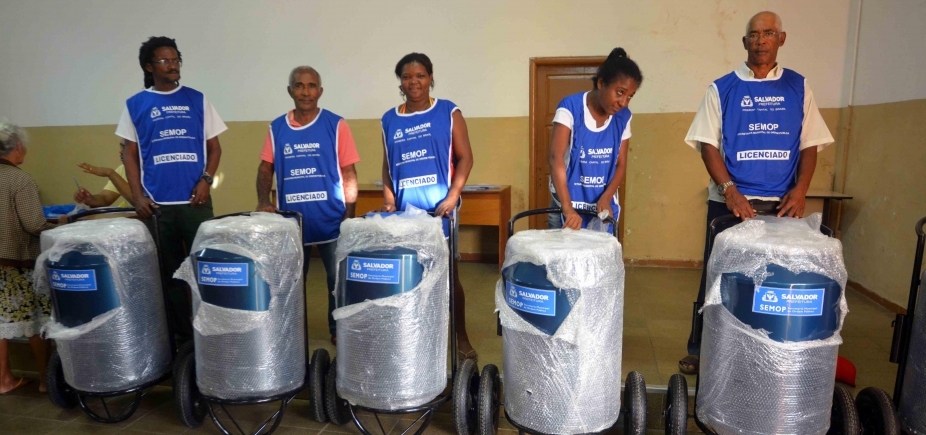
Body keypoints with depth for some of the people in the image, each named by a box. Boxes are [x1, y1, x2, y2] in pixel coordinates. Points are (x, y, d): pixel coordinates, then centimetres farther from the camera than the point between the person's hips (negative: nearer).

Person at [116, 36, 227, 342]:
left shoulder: (196, 100, 6)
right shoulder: (136, 105, 6)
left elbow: (214, 147, 7)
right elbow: (130, 154, 8)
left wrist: (206, 180, -8)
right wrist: (138, 196, -2)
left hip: (195, 201, 0)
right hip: (157, 204, 1)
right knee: (169, 272, 8)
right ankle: (181, 333, 20)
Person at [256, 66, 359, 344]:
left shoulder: (336, 125, -4)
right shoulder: (277, 128, 5)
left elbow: (348, 173, -5)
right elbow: (265, 168, 7)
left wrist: (349, 216, -9)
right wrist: (264, 202, -10)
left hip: (331, 220, -2)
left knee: (338, 280, 7)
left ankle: (339, 331, 25)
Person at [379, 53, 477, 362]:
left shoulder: (448, 113, 1)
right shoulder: (390, 121, 11)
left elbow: (465, 157, -3)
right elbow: (387, 165, 14)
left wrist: (452, 197, -13)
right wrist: (388, 198, -1)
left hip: (440, 208, -3)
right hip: (403, 209, 3)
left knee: (448, 271, 4)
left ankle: (461, 338, 17)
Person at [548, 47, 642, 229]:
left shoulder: (623, 117, 1)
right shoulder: (570, 108, -14)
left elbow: (621, 164, 4)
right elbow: (556, 158, -22)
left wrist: (606, 197, -15)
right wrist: (568, 208, -31)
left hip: (603, 207, 4)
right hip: (567, 207, -4)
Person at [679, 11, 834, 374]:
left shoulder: (798, 87, 8)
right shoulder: (722, 89, 2)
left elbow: (810, 144, 8)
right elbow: (707, 143, -4)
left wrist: (800, 189, -8)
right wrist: (729, 189, -17)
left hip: (782, 204, 2)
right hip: (729, 202, -2)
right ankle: (699, 351, 16)